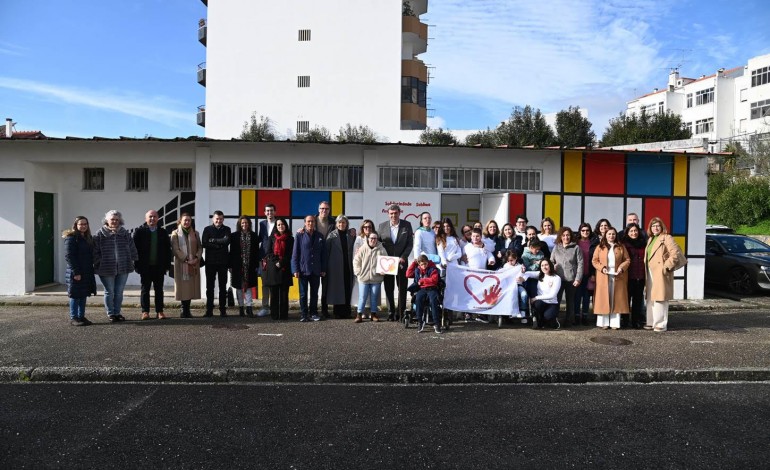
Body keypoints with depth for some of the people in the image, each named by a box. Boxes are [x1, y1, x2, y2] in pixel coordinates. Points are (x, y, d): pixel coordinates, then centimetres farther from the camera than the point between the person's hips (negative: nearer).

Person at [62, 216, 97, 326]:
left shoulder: (89, 238, 14)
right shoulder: (71, 238, -10)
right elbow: (68, 256, -15)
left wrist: (91, 270, 9)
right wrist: (76, 272, -19)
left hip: (87, 273, 7)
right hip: (76, 273, -7)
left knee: (83, 295, 12)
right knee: (75, 296, -1)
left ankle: (81, 316, 19)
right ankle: (73, 318, 7)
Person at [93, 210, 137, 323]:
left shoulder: (125, 233, 7)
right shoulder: (100, 234, -2)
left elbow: (132, 249, 11)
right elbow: (95, 251, -2)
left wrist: (132, 261, 6)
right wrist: (98, 263, -5)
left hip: (123, 269, 3)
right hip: (106, 269, -3)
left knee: (119, 292, 9)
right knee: (109, 292, 5)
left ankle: (117, 313, 20)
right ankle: (110, 314, 15)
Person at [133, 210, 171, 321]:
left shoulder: (163, 232, 8)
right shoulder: (139, 231, 0)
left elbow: (168, 249, 7)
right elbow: (135, 248, -4)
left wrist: (167, 264, 0)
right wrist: (138, 264, -10)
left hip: (159, 266, 2)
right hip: (145, 266, -2)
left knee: (159, 289, 7)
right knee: (145, 289, 4)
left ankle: (159, 311, 12)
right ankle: (145, 312, 10)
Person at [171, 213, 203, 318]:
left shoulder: (195, 233, 14)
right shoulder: (175, 233, 3)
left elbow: (200, 247, 10)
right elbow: (175, 249, -5)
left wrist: (196, 258, -8)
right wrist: (186, 260, -14)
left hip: (194, 265, 3)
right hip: (181, 264, -3)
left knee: (191, 286, 1)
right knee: (183, 286, -5)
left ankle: (187, 310, 8)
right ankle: (184, 310, -1)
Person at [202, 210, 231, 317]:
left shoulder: (226, 229, 7)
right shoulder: (207, 229, 5)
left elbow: (227, 241, -11)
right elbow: (204, 244, -8)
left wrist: (213, 240, -9)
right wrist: (219, 245, -13)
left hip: (223, 261, 0)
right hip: (210, 261, 0)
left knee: (223, 286, 4)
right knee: (209, 286, 3)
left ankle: (223, 310, 9)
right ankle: (209, 310, 8)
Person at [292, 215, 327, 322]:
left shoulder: (320, 236, 7)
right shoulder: (300, 236, -1)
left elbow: (323, 254, 8)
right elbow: (295, 253, -3)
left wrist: (323, 269, 4)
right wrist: (295, 270, -9)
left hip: (316, 270, 3)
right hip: (303, 269, -3)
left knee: (314, 293, 10)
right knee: (303, 294, 3)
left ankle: (313, 313, 19)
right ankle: (303, 314, 11)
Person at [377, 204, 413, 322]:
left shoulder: (406, 225, 0)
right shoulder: (382, 226, 2)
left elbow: (410, 243, -1)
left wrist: (403, 257, -11)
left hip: (401, 261, -1)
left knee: (402, 288, 3)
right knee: (389, 288, 4)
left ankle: (401, 313, 11)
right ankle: (391, 313, 12)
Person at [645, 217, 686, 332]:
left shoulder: (667, 238, -6)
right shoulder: (650, 239, 18)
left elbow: (676, 253, -15)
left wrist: (667, 266, -16)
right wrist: (646, 269, 14)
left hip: (661, 273, -8)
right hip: (650, 272, 8)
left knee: (660, 298, -8)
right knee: (651, 299, 11)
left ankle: (661, 324, -3)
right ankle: (651, 322, 19)